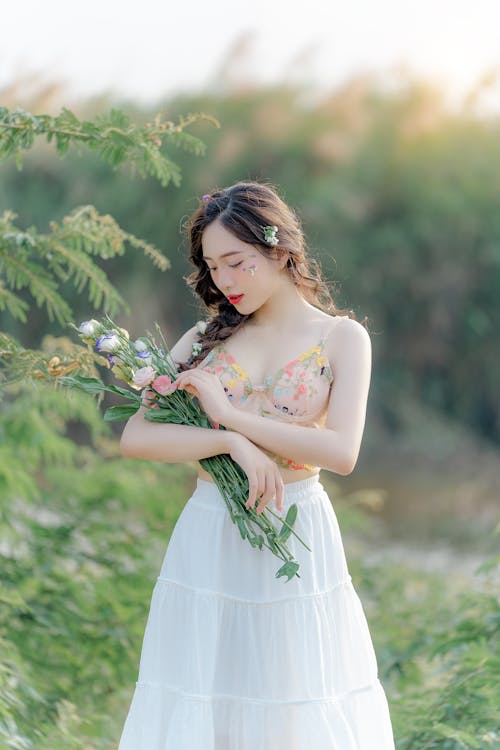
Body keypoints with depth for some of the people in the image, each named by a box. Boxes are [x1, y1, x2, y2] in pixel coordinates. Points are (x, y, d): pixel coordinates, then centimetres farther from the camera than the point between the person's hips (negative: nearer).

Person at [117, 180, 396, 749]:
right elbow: (135, 437, -3)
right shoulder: (207, 338, 7)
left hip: (298, 537, -2)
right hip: (209, 543, 2)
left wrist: (230, 414, -14)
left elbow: (342, 452, -13)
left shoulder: (342, 338, 1)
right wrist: (232, 443, -17)